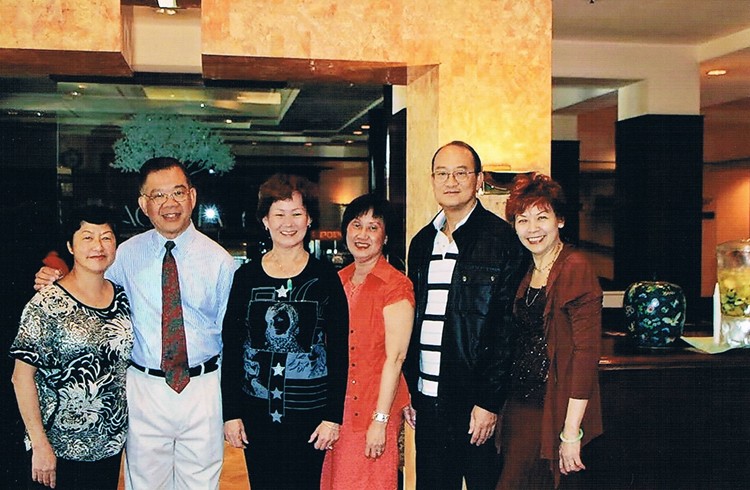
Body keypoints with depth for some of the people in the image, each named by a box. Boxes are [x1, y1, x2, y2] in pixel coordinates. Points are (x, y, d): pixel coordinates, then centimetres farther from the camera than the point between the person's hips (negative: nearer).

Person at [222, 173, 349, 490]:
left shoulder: (325, 277, -1)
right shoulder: (246, 276, 3)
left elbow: (339, 350, -1)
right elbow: (231, 347, 5)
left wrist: (333, 416, -6)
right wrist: (231, 412, 0)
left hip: (309, 412, -1)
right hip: (256, 411, 2)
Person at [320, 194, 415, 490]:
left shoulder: (396, 285, -11)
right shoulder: (338, 280, 8)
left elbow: (395, 357, -14)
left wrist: (380, 420, -16)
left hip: (374, 408, -6)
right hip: (335, 407, 6)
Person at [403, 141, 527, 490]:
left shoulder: (502, 239, -8)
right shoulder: (422, 242, 11)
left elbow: (508, 328, -12)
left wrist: (489, 402, -15)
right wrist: (409, 392, 11)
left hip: (478, 402, -5)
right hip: (428, 400, 6)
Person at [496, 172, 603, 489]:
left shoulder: (575, 268, -14)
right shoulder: (528, 272, 10)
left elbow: (586, 352, -18)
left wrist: (571, 431, -20)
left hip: (554, 411, -7)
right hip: (522, 406, 7)